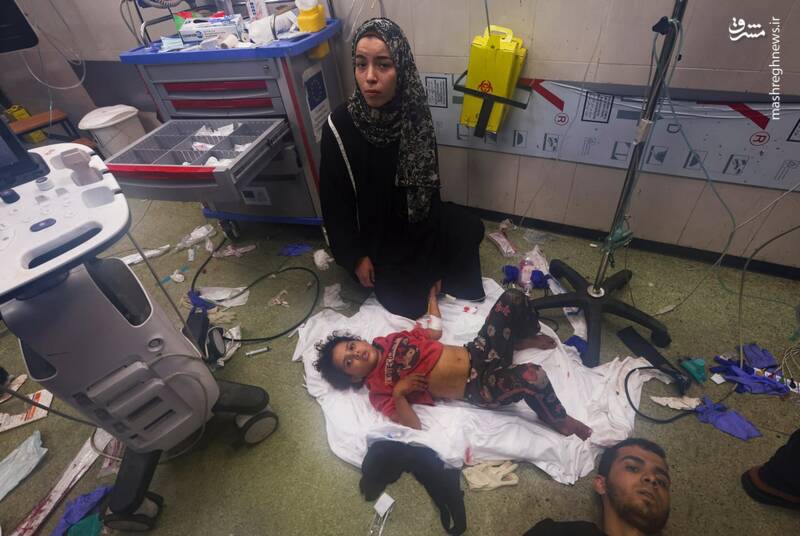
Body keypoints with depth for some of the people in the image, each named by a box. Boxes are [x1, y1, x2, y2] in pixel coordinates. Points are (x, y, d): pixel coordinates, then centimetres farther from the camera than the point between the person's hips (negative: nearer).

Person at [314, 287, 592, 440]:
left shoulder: (389, 340, 10)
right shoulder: (379, 389, -8)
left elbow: (435, 331, 21)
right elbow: (414, 425, -15)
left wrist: (432, 295, 27)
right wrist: (398, 393, -30)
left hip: (476, 353, 6)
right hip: (479, 389, -6)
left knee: (513, 297, -6)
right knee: (532, 376, -36)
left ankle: (526, 339, 23)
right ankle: (559, 421, -2)